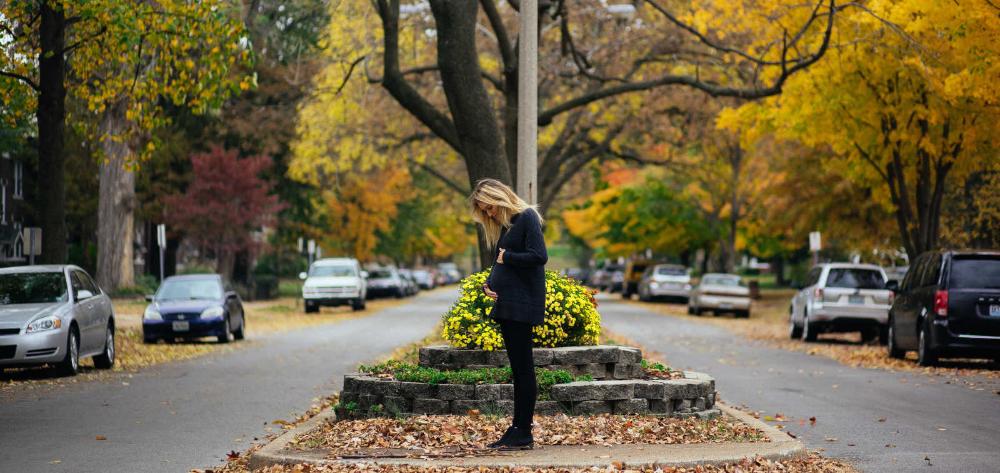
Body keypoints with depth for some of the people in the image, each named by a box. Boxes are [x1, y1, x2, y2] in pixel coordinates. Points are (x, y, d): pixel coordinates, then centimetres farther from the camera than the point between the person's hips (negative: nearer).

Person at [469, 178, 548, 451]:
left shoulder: (527, 218, -8)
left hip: (522, 304, -9)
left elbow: (539, 256, -18)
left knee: (523, 367, -6)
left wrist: (507, 257, -9)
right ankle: (517, 429, 11)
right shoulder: (503, 225, 18)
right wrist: (488, 284, 4)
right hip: (506, 304, 9)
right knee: (518, 368, 9)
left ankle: (523, 434, -4)